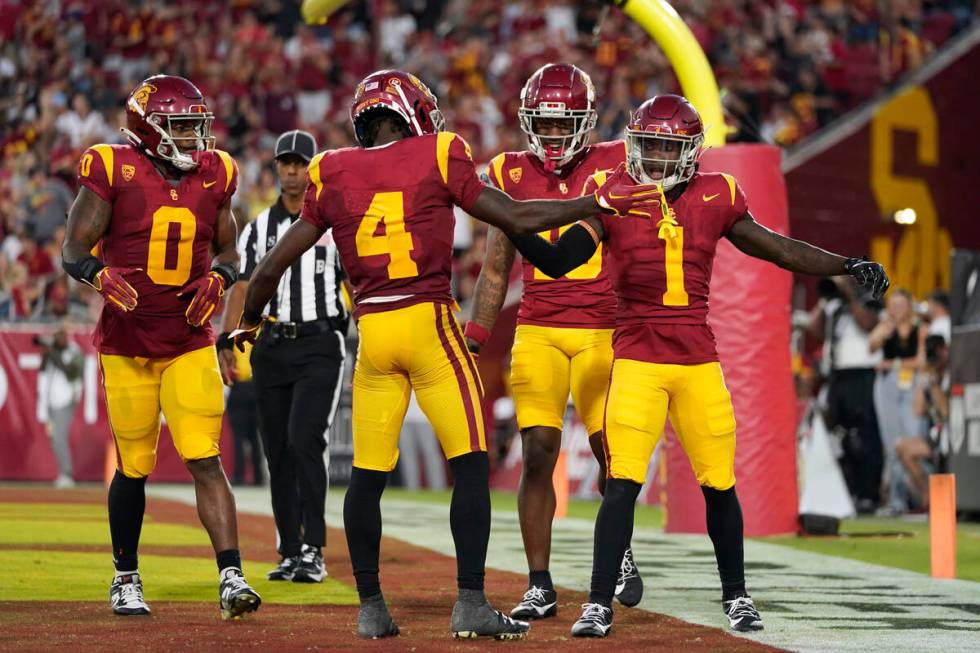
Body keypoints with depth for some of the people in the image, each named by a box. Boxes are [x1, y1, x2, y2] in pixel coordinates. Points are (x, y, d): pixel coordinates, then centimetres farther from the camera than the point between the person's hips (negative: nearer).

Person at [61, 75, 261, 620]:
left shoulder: (214, 175, 4)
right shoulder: (114, 171, -7)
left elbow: (229, 252, 15)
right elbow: (75, 249, -5)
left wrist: (218, 279, -7)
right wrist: (101, 276, -27)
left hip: (190, 344, 2)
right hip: (126, 344, -2)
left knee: (206, 460, -10)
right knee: (134, 468, 6)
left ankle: (232, 577, -14)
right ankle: (126, 579, 25)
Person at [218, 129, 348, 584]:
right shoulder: (260, 227, 12)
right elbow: (243, 286, 8)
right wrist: (226, 343, -3)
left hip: (319, 346, -4)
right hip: (271, 347, 4)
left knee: (304, 441, -18)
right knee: (278, 452, 5)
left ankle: (314, 551, -17)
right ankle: (290, 553, 12)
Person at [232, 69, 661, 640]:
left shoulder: (333, 177, 8)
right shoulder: (437, 160, -1)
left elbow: (272, 268, 12)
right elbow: (518, 218, 3)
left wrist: (250, 324, 30)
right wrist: (600, 203, 14)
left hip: (371, 331, 3)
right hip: (430, 322, -3)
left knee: (368, 476, 11)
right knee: (471, 466, 2)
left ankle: (371, 608, 15)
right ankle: (472, 603, -5)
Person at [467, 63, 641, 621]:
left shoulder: (616, 167, 1)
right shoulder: (513, 176, 7)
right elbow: (496, 270, 13)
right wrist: (474, 340, 7)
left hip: (604, 332, -1)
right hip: (538, 333, 1)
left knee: (611, 452, 2)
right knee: (538, 453, -7)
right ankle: (540, 586, 0)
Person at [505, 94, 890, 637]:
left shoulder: (715, 199, 4)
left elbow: (779, 250, 12)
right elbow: (558, 261, -7)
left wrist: (849, 266, 7)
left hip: (698, 360, 2)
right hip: (637, 359, -2)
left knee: (719, 484, 6)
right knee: (623, 484, -13)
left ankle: (736, 597, 25)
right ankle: (598, 605, -7)